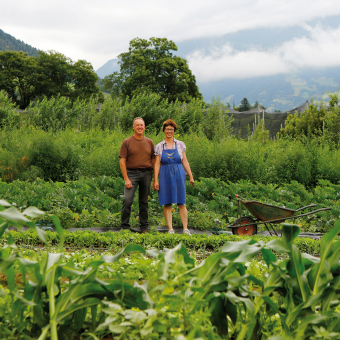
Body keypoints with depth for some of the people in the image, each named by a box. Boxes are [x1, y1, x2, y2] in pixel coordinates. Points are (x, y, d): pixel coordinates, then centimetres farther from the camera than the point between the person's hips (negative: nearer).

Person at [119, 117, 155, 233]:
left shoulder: (149, 142, 11)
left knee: (144, 202, 8)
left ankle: (144, 227, 17)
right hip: (132, 173, -3)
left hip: (146, 173, 3)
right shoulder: (127, 142, 2)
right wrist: (126, 179, -10)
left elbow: (154, 160, 13)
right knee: (127, 200, -12)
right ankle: (124, 227, -3)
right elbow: (122, 161, -2)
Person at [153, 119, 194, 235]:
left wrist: (191, 177, 5)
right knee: (167, 204, 0)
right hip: (165, 176, 0)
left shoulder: (180, 145, 8)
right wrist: (155, 180, -2)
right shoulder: (159, 147, 7)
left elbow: (185, 162, 9)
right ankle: (170, 229, 4)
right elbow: (157, 164, 5)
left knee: (181, 203, -1)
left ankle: (185, 228, 3)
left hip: (178, 175, 0)